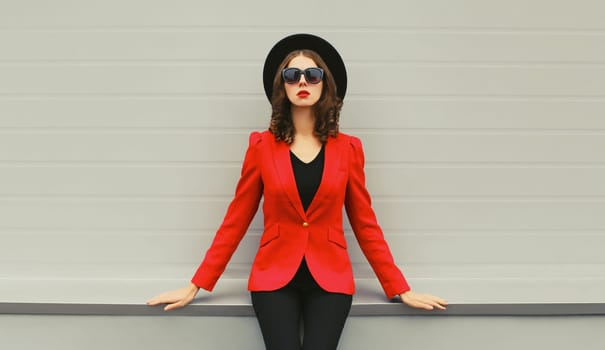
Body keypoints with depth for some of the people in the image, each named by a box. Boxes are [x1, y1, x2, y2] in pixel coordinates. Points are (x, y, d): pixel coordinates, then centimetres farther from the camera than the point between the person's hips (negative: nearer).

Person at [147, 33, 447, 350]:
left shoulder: (348, 148, 2)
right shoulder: (262, 145, 0)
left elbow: (365, 223, 7)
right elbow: (235, 220, 3)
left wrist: (400, 289, 6)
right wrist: (196, 285, 2)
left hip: (330, 278, 1)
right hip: (274, 277, 0)